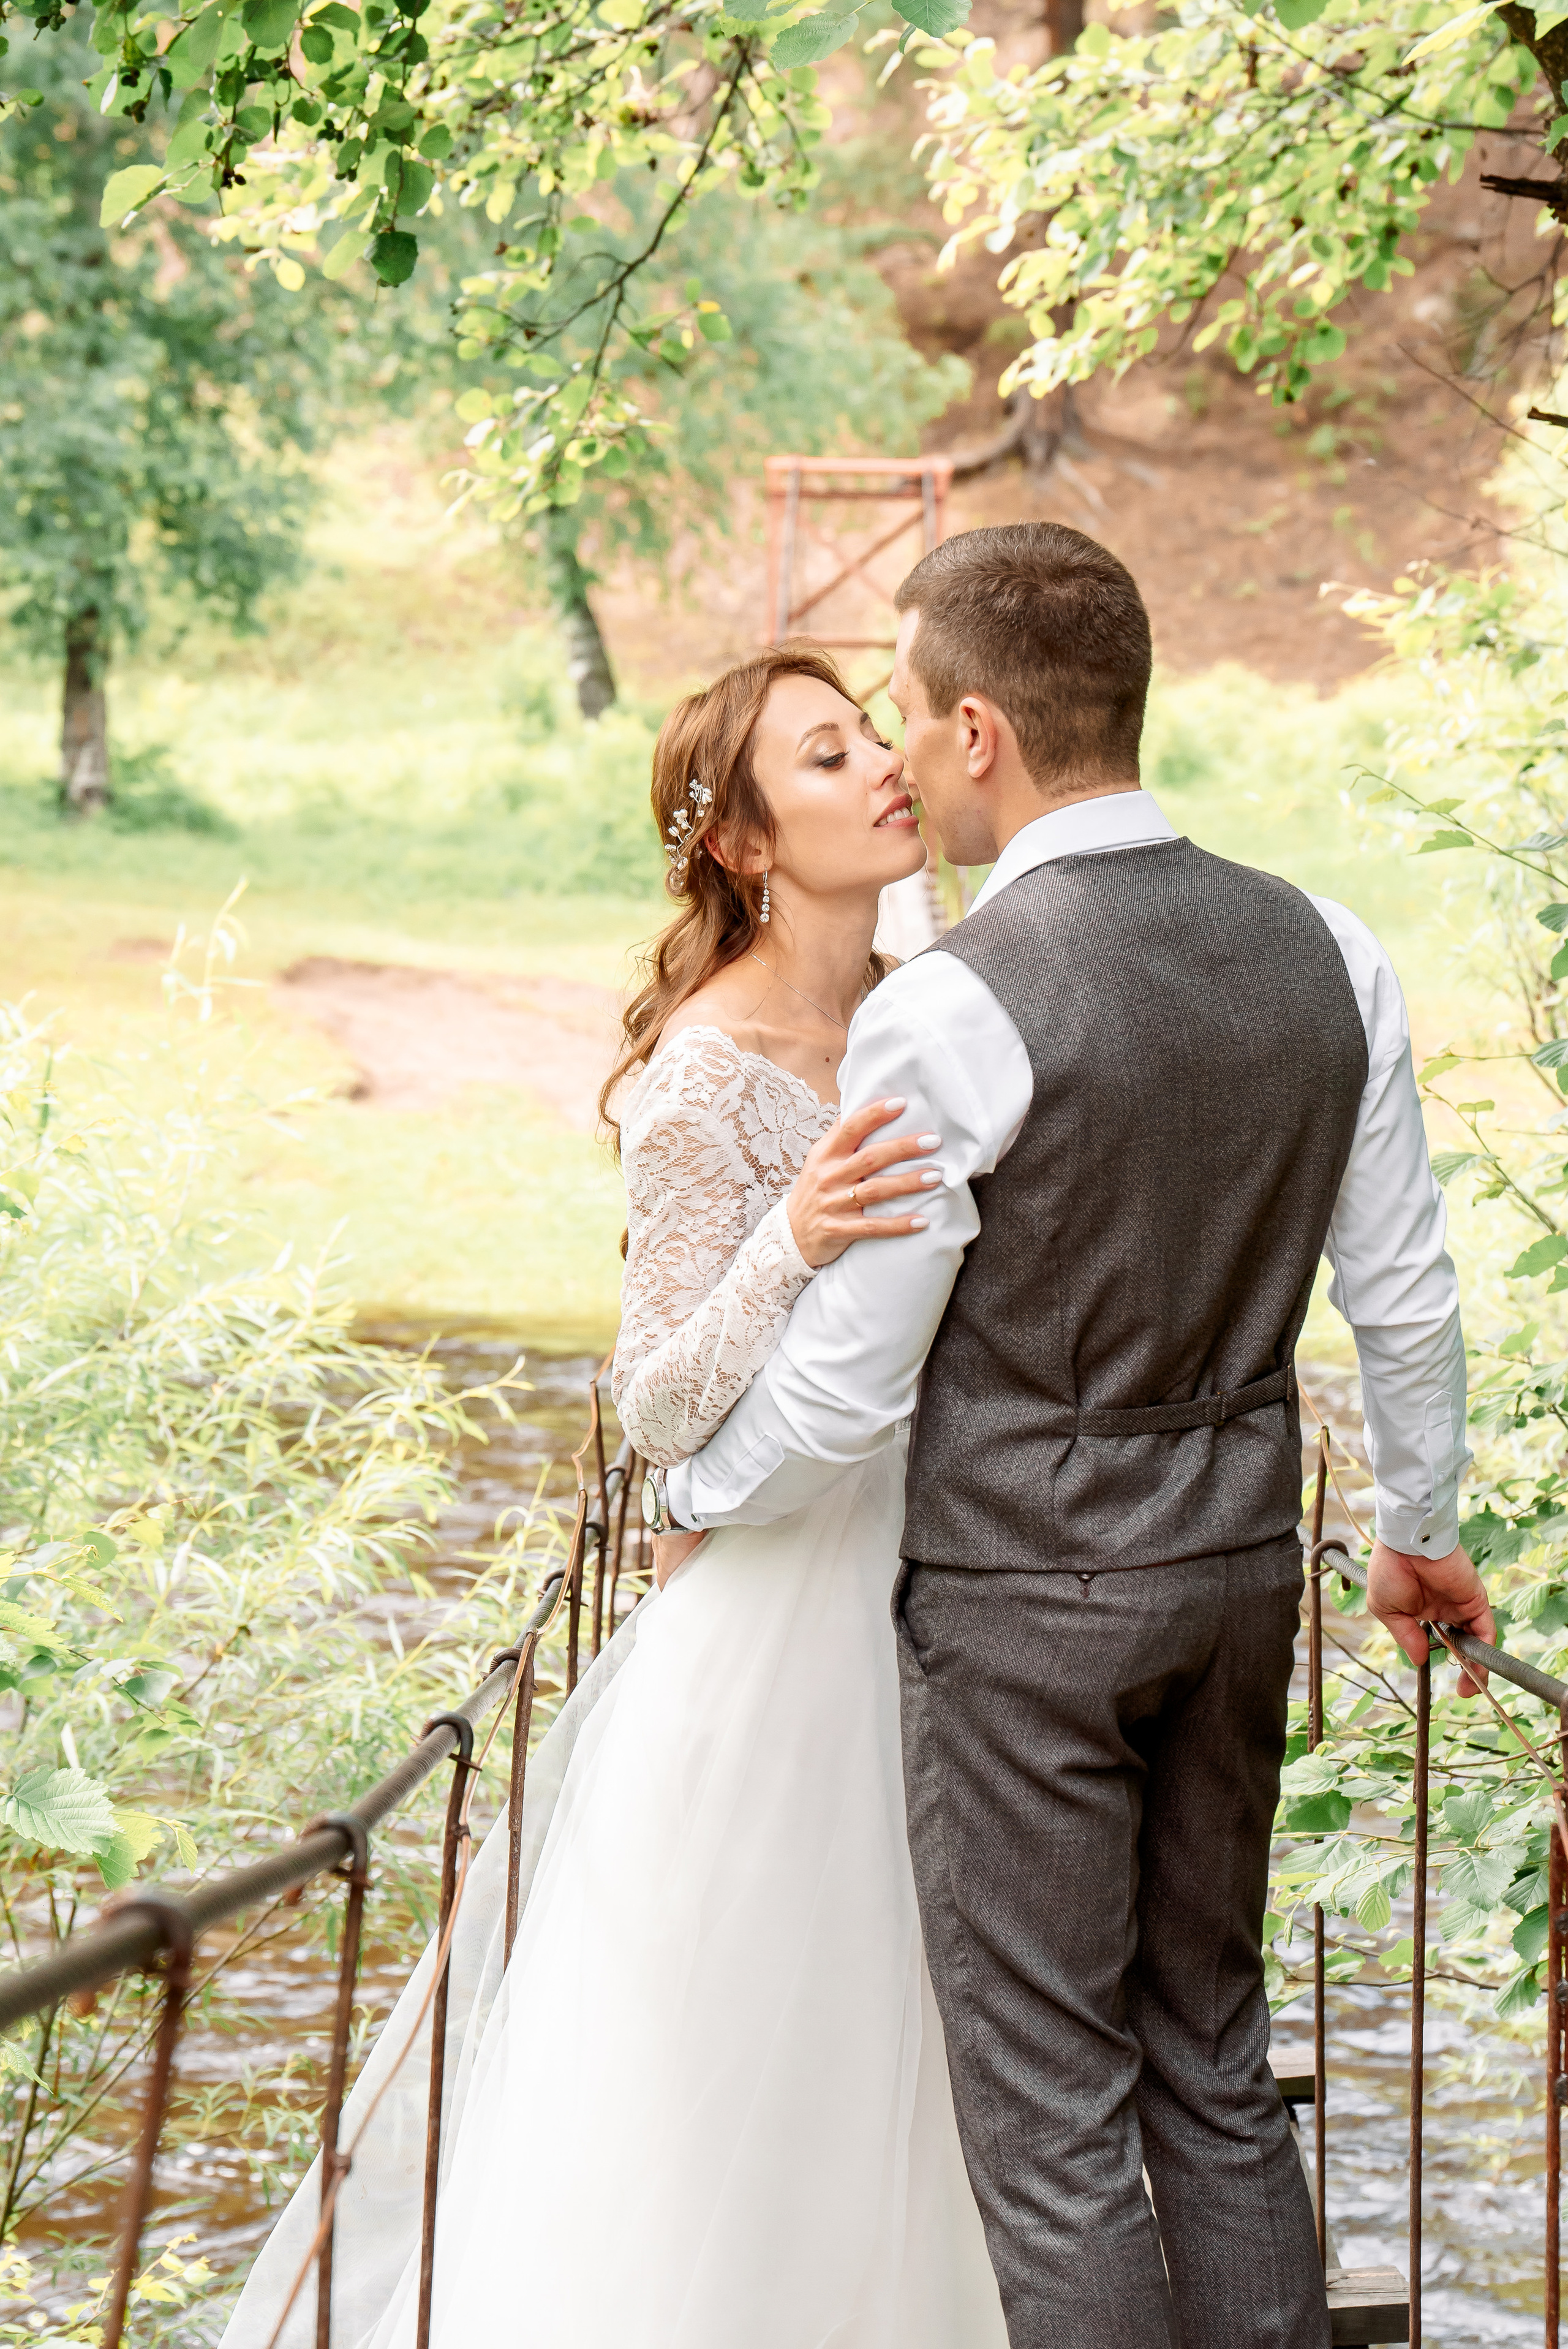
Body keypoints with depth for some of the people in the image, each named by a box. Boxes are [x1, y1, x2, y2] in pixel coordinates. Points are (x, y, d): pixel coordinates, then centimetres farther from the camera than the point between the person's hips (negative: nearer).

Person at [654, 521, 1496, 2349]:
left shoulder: (945, 1015, -19)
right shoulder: (1326, 951, -1)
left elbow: (848, 1393, -13)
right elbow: (1405, 1293, 8)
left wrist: (698, 1509, 7)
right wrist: (1422, 1524, 25)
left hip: (1021, 1601, -6)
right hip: (1240, 1567, 7)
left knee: (1051, 2122, 2)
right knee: (1214, 2067, 19)